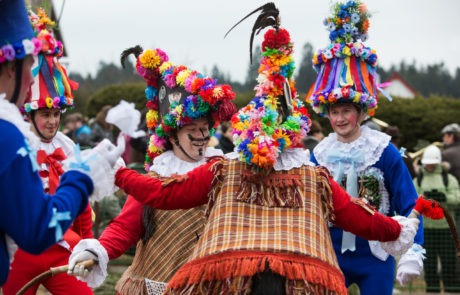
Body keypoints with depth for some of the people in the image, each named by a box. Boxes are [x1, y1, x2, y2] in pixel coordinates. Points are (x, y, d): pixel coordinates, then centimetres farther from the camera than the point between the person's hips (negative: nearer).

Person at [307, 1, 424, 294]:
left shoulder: (384, 151, -7)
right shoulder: (320, 154, 2)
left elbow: (409, 206, -7)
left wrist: (413, 251, -17)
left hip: (375, 257, -2)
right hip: (330, 255, 3)